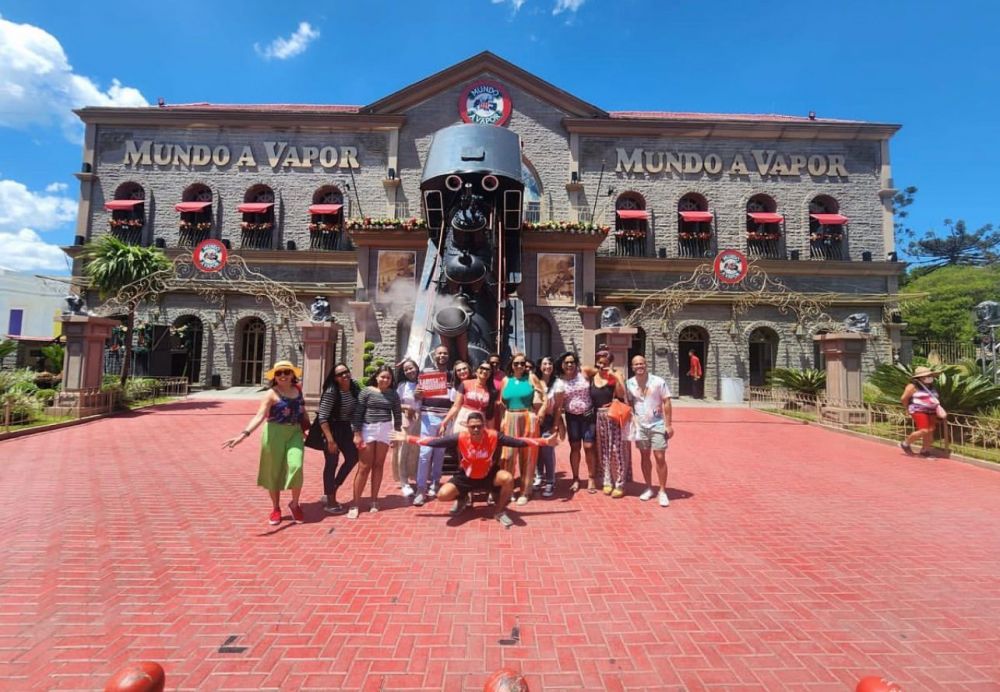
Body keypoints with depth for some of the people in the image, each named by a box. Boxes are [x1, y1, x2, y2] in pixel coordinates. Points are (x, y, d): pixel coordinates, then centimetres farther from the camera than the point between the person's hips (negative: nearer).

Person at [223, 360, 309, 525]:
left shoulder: (298, 390, 5)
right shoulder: (271, 394, -11)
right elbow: (260, 416, -23)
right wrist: (244, 434, -36)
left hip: (295, 433, 3)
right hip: (275, 434, -3)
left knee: (296, 466, -13)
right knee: (273, 471, 8)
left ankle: (295, 504, 9)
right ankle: (276, 508, 27)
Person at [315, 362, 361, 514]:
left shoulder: (355, 388, -3)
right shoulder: (331, 392, -22)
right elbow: (322, 417, -23)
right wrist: (330, 440, -25)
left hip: (346, 428, 7)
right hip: (332, 429, -7)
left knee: (353, 457, 12)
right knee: (331, 464, 1)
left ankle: (331, 492, 27)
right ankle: (330, 501, 16)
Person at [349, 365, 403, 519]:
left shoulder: (392, 394, 5)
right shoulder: (367, 391, -3)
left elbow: (397, 414, 9)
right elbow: (358, 413, -5)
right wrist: (357, 433, -9)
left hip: (385, 430, 3)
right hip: (368, 429, -2)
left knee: (378, 466, 8)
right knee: (364, 467, -1)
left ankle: (374, 500, 19)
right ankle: (356, 504, 7)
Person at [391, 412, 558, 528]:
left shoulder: (494, 436, -24)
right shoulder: (460, 438, -24)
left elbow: (518, 442, -21)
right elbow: (435, 442, -19)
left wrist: (545, 441, -23)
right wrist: (408, 439, -20)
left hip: (488, 475, 0)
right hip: (466, 477, 0)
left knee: (508, 479, -30)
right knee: (443, 495, -21)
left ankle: (500, 512, 0)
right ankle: (462, 499, 18)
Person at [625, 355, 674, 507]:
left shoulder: (658, 381, -8)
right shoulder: (629, 384, 0)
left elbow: (666, 403, -6)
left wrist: (669, 424, -9)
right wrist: (633, 421, -3)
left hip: (657, 425, -3)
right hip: (640, 426, 3)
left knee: (660, 457, -3)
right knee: (644, 457, 10)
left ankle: (662, 491, 8)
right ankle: (649, 489, 23)